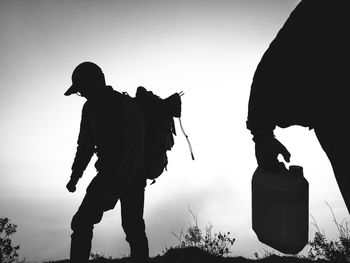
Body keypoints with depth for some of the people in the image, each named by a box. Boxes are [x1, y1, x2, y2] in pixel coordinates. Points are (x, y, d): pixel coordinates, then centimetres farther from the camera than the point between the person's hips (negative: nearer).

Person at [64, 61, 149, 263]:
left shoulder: (128, 108, -20)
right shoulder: (91, 108, 2)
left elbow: (135, 152, -26)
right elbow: (85, 144, 11)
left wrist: (114, 189, -32)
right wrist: (74, 177, 2)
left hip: (132, 175, -6)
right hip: (107, 172, 6)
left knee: (133, 227, -7)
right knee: (82, 222, -4)